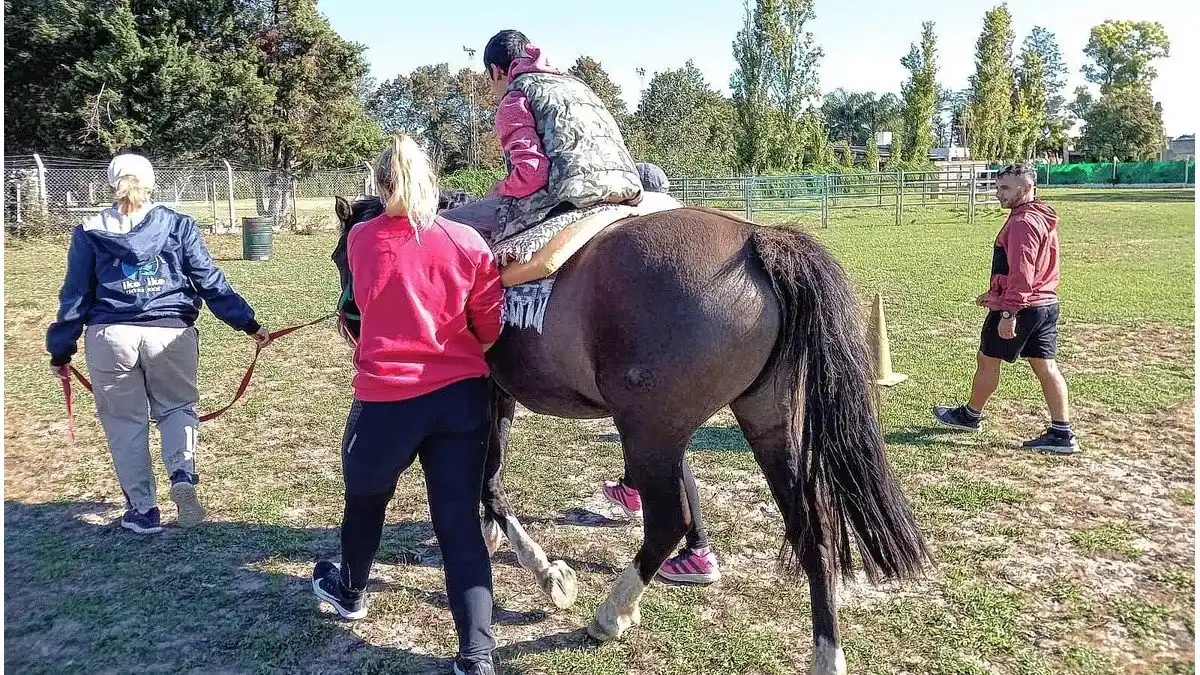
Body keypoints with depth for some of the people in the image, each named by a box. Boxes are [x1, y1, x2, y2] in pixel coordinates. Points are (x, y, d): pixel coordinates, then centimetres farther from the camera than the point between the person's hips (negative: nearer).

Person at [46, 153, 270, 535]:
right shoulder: (178, 225, 6)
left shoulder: (90, 232, 8)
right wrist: (247, 324, 5)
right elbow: (210, 281, 2)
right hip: (171, 333, 0)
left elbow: (75, 294, 8)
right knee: (177, 406, 19)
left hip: (111, 336, 0)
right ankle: (183, 472, -8)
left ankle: (143, 510, 17)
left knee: (124, 422, 13)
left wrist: (61, 350, 14)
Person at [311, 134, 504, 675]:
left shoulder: (360, 240, -1)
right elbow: (492, 328, 1)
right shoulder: (468, 243, -5)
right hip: (463, 396, 0)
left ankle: (350, 592, 51)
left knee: (365, 498, 26)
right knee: (460, 520, 4)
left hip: (385, 398, 0)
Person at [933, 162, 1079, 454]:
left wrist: (1008, 313, -27)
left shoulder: (1023, 222, -18)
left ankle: (970, 416, 26)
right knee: (1045, 367, 8)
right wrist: (995, 294, 26)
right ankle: (1062, 434, 8)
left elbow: (1021, 274, -25)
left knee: (987, 360, 8)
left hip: (1019, 308, -9)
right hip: (1046, 305, 9)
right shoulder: (1042, 218, 15)